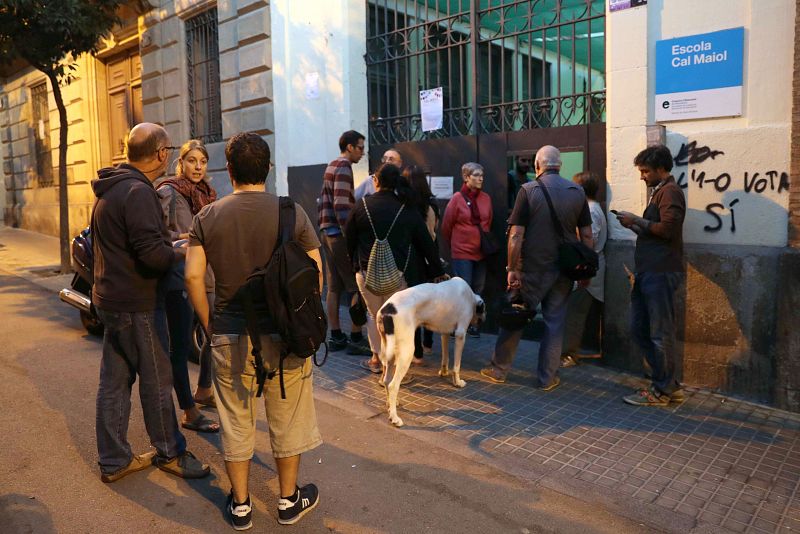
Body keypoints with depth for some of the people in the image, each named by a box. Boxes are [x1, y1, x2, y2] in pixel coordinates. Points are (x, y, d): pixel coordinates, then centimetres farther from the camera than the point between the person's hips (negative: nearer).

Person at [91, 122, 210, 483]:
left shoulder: (110, 189, 12)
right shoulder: (138, 191, -20)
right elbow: (152, 254, -26)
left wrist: (169, 245, 13)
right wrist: (181, 254, -8)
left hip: (110, 298, 10)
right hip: (136, 304, -9)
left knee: (114, 380, 15)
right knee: (156, 379, 5)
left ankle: (113, 461, 26)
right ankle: (169, 453, 22)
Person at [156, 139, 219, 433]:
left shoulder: (207, 193, 13)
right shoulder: (168, 192, -9)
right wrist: (183, 238, -27)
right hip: (179, 278, -8)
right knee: (181, 346, -1)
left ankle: (204, 390, 39)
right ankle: (189, 414, 8)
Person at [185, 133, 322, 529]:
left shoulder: (207, 217, -3)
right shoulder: (292, 212, -7)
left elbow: (193, 276, -7)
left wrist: (209, 324, 5)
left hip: (230, 337, 1)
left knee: (236, 422, 16)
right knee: (287, 420, 16)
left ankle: (240, 505, 31)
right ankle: (289, 501, 31)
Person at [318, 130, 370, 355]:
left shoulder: (331, 167, 17)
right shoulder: (344, 168, -12)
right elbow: (341, 207, -21)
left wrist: (324, 227, 18)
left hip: (328, 233, 10)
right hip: (340, 234, -10)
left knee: (334, 287, 11)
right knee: (358, 287, -5)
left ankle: (336, 337, 16)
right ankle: (355, 338, -2)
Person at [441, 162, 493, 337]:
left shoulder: (486, 198, 3)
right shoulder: (457, 198, -9)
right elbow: (446, 226, 0)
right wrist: (454, 244, 11)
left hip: (481, 252, 5)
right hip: (462, 252, -5)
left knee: (478, 289, 11)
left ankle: (472, 324, 24)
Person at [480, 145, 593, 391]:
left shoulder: (528, 190, -8)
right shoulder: (577, 192, 3)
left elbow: (516, 235, -12)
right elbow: (586, 235, 4)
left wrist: (512, 269, -7)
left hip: (532, 268, -3)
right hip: (564, 269, 3)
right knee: (555, 321, 10)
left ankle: (499, 370, 21)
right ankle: (548, 377, 16)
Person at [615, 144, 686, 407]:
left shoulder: (670, 191, -8)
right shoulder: (660, 192, 22)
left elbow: (668, 228, -21)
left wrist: (636, 220, -11)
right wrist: (634, 226, 9)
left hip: (661, 274, -10)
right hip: (649, 272, 10)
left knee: (660, 333, -1)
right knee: (639, 329, 12)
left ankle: (662, 391, 10)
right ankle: (669, 384, 22)